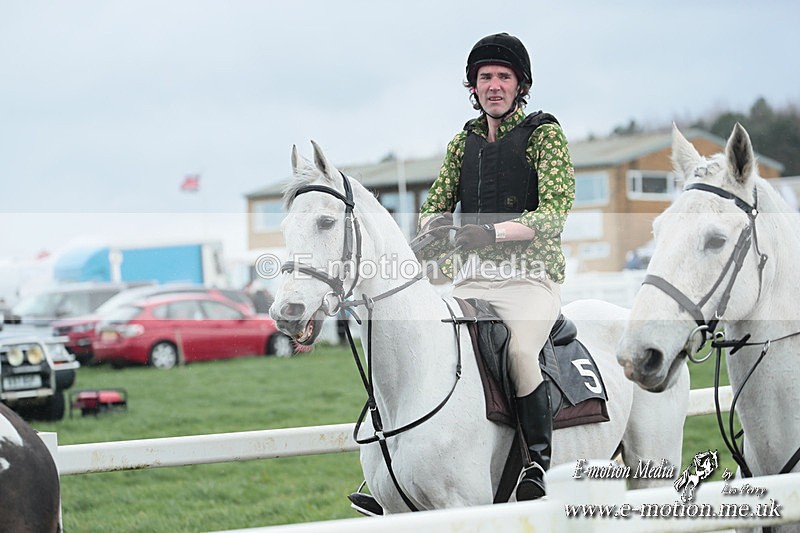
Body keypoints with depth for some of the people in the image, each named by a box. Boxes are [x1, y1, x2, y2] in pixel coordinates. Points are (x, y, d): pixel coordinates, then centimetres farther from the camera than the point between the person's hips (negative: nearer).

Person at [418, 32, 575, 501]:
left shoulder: (544, 134, 1)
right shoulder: (464, 142, 17)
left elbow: (555, 211, -11)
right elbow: (435, 204, 17)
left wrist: (494, 231, -24)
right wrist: (436, 224, -9)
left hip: (530, 276, -5)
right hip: (470, 281, 6)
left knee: (519, 349, -33)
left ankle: (539, 462, -20)